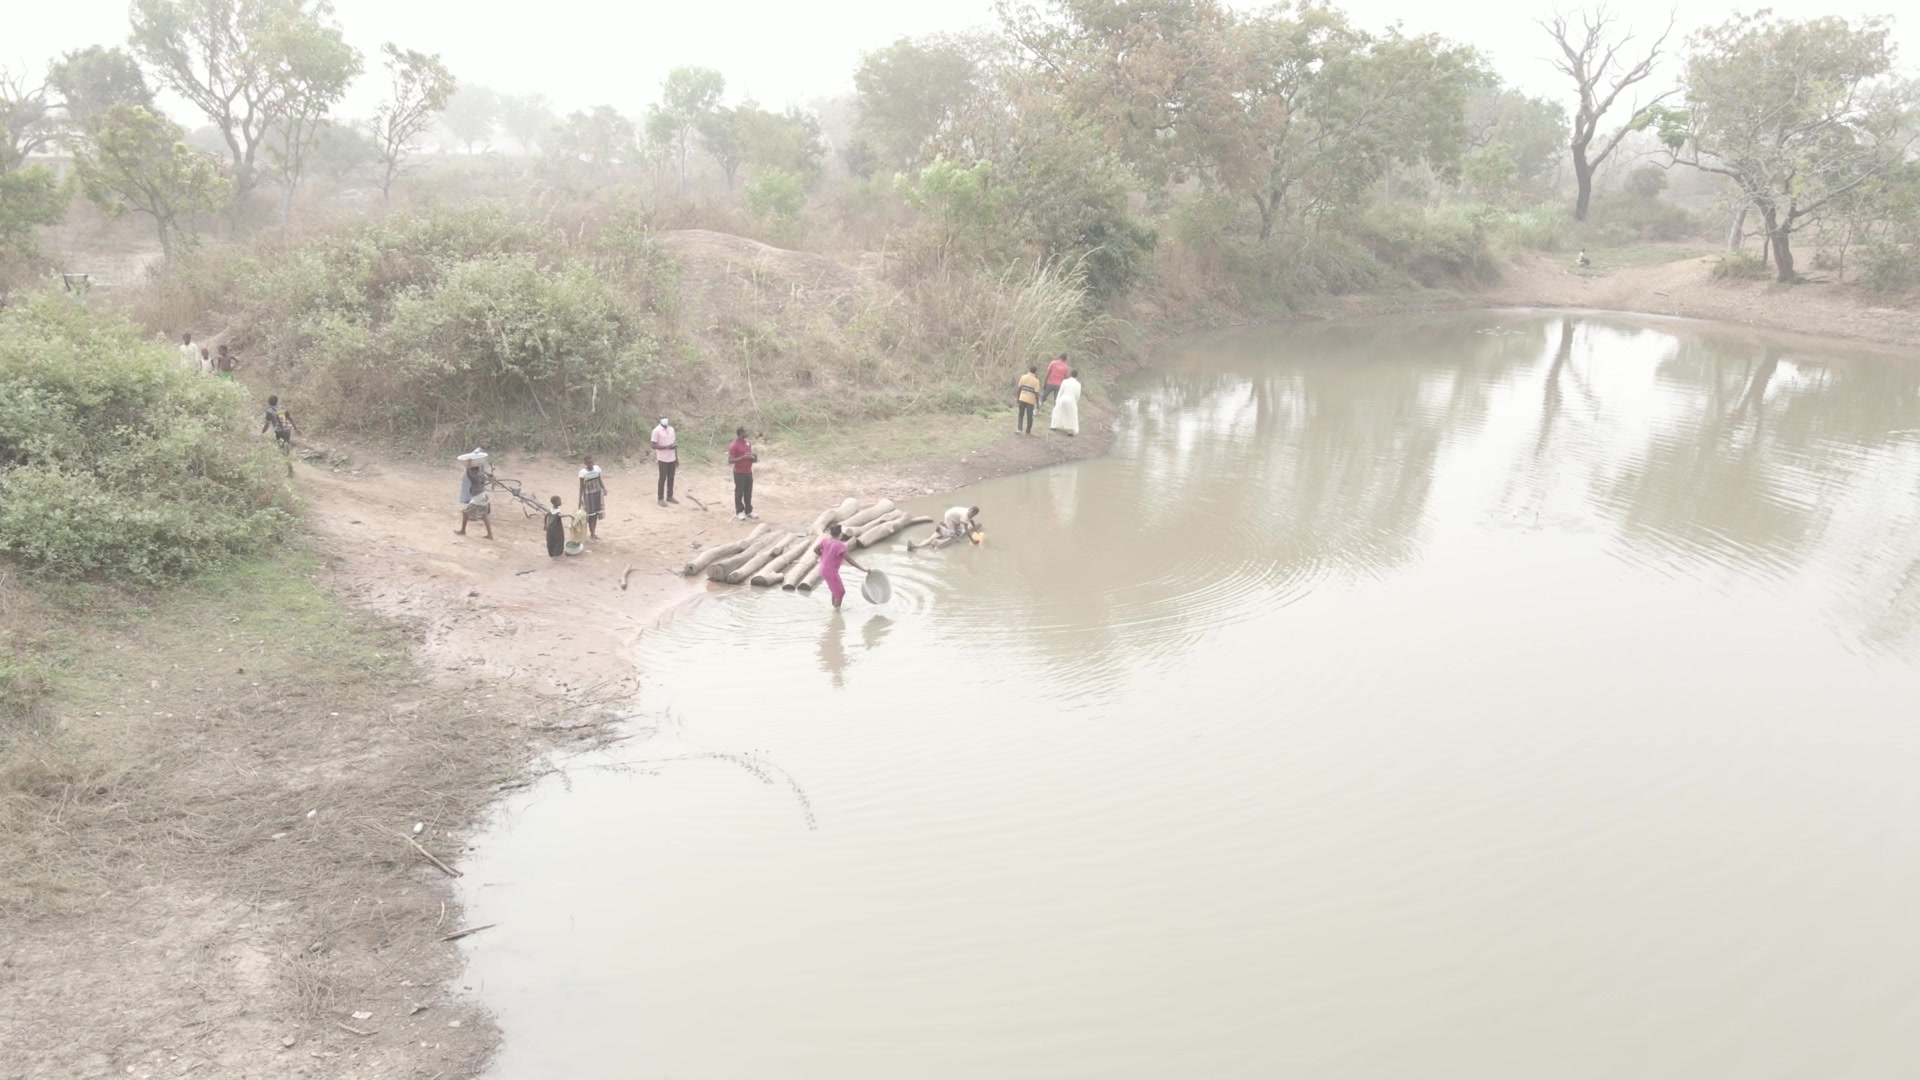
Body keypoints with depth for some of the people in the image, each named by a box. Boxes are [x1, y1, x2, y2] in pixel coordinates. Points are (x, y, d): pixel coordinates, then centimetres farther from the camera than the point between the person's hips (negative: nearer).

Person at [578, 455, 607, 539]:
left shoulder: (597, 468, -3)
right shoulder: (583, 472, -15)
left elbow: (600, 480, 5)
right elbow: (582, 486, -10)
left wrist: (604, 488, -10)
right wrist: (580, 498, -9)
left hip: (597, 493, 5)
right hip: (588, 494, -5)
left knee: (596, 513, 12)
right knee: (590, 514, 2)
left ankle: (594, 533, 24)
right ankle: (591, 534, 13)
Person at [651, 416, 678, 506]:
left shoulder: (671, 429, 8)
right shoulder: (656, 431, -11)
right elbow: (654, 446, -14)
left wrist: (677, 458, 12)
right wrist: (667, 447, -23)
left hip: (672, 458, 6)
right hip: (663, 459, -6)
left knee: (671, 478, 11)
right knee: (663, 478, 0)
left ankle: (669, 496, 23)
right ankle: (660, 498, 9)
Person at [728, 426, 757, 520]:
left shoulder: (748, 443, 7)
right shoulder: (734, 445, -17)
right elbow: (730, 461, -19)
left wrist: (753, 457, -2)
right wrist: (743, 457, -26)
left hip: (748, 472, 7)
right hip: (739, 473, -7)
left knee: (748, 493, 12)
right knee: (739, 492, 3)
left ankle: (748, 511, 22)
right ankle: (739, 512, 13)